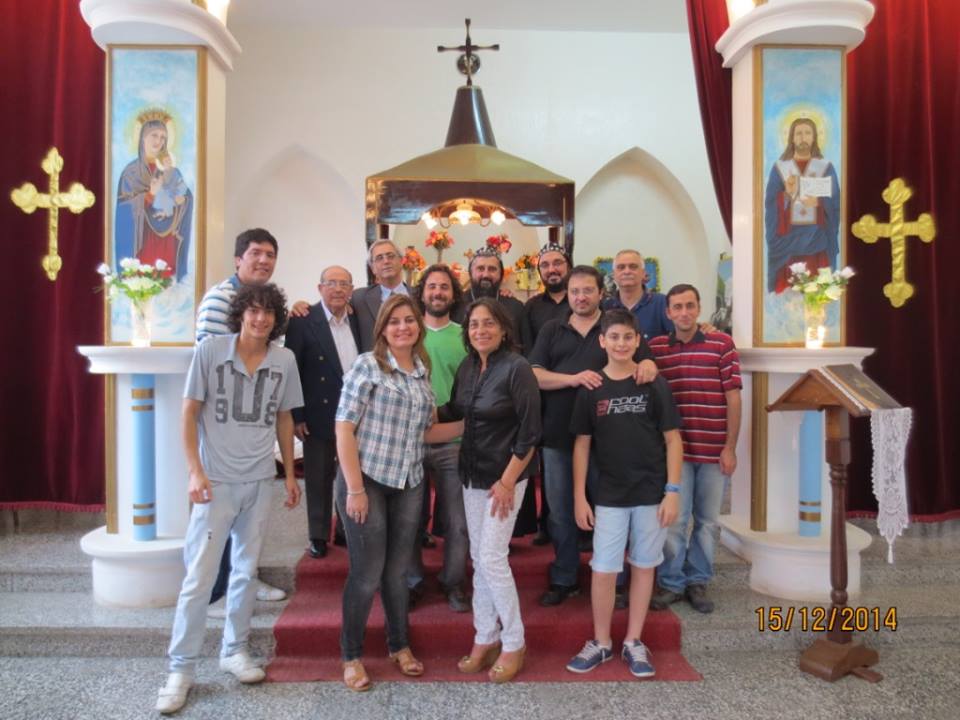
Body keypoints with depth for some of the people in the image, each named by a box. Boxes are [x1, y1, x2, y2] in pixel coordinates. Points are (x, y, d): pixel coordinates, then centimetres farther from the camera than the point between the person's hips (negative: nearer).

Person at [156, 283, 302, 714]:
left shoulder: (284, 360, 2)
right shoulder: (210, 351, -6)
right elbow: (189, 413, -4)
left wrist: (290, 474, 12)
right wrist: (195, 471, -12)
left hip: (260, 482, 3)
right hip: (216, 481, -3)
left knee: (246, 571, 13)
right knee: (199, 577, 0)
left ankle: (234, 650, 30)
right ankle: (180, 669, 15)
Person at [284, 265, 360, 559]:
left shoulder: (358, 320, 4)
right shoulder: (303, 321, -8)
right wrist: (296, 416, -10)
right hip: (319, 415, -3)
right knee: (319, 478, 9)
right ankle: (318, 535, 24)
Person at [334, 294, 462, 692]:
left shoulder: (422, 372, 9)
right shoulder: (366, 365, -8)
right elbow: (344, 428, -12)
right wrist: (355, 488, -16)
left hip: (408, 484, 5)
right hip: (367, 480, -5)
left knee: (397, 570, 15)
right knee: (367, 573, 3)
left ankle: (399, 645, 35)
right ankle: (351, 655, 24)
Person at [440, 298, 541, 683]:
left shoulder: (516, 368, -16)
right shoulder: (467, 366, 4)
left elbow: (530, 432, -17)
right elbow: (453, 412, 13)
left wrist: (507, 481, -18)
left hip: (505, 475, -7)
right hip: (472, 474, 7)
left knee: (492, 557, -4)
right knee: (478, 558, 13)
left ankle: (514, 644, 14)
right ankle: (485, 638, 27)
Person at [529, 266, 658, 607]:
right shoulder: (551, 330, 9)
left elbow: (647, 364, 2)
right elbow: (535, 376, -1)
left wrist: (647, 365, -23)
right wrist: (574, 378, -18)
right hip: (557, 436, 2)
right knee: (561, 511, 11)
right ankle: (564, 579, 26)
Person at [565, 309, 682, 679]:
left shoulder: (655, 385, -3)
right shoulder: (591, 389, -1)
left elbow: (673, 440, -1)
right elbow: (582, 444, 2)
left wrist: (672, 491, -7)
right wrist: (579, 496, -1)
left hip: (651, 493, 0)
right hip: (609, 495, 0)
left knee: (643, 566, 10)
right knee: (603, 570, 1)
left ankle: (633, 642, 26)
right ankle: (601, 642, 21)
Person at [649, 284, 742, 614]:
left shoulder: (722, 344, -1)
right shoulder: (654, 347, 2)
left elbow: (733, 397, -2)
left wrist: (730, 447, -5)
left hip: (714, 450, 0)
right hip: (675, 448, 0)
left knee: (708, 521, 11)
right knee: (673, 519, 3)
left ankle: (698, 582, 26)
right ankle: (670, 583, 18)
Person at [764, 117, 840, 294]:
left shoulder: (826, 168, 7)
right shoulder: (779, 168, 4)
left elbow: (836, 204, 1)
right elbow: (770, 205, 0)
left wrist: (819, 202, -18)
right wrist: (787, 193, -17)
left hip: (817, 241, 1)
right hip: (788, 241, -1)